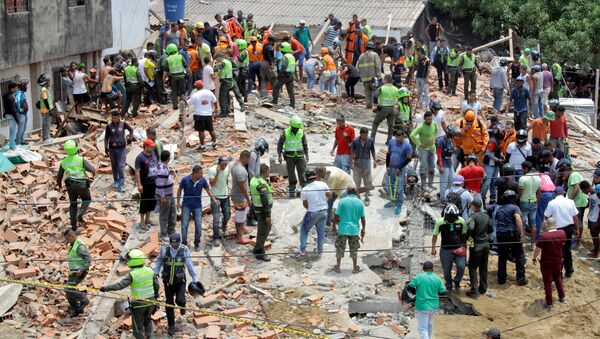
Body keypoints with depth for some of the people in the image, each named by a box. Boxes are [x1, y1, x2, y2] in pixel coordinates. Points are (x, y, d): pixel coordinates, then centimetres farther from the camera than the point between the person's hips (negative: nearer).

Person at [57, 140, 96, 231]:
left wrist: (59, 185, 31)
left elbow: (59, 176, 12)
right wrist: (94, 171, 12)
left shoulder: (64, 162, 5)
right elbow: (90, 169, -13)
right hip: (82, 184, -3)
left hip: (70, 185, 3)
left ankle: (73, 225, 14)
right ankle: (80, 214, -4)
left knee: (73, 204, 19)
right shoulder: (81, 159, -7)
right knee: (87, 200, 21)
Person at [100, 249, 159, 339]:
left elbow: (120, 285, -21)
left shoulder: (132, 274, -19)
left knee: (137, 328, 11)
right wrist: (155, 296, 20)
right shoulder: (150, 270, -4)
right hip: (151, 301, 5)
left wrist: (105, 288, -13)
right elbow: (157, 285, 3)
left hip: (138, 304, -5)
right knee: (147, 320, 28)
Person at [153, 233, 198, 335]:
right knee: (169, 304, 6)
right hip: (168, 281, 1)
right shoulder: (164, 249, -12)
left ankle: (182, 304, 22)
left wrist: (194, 279, -3)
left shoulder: (184, 250, -14)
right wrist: (155, 273, 3)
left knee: (179, 300, -17)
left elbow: (190, 265, -6)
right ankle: (171, 326, 22)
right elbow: (159, 261, 4)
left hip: (180, 281, -1)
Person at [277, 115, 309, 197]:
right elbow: (280, 144, 0)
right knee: (291, 174, 4)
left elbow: (305, 144, 9)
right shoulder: (285, 133, -8)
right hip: (289, 157, -1)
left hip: (300, 156, 1)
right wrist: (279, 155, -7)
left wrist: (307, 155, 8)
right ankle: (292, 191, 14)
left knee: (302, 173, -2)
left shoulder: (301, 132, -2)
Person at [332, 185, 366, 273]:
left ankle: (338, 267, 16)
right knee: (354, 250, 15)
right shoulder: (360, 203, -1)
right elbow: (363, 218, 1)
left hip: (343, 229, -2)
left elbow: (337, 216, -9)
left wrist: (334, 226, 4)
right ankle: (355, 268, 20)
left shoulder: (342, 201, -8)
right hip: (354, 230, 2)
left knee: (340, 249, 11)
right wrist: (363, 229, 12)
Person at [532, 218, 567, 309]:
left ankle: (549, 303, 16)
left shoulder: (544, 236, -26)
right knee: (558, 278, 26)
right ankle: (562, 297, 36)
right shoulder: (562, 233, -12)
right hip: (558, 260, 4)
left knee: (547, 282, 9)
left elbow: (538, 249, -17)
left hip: (546, 262, -4)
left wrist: (534, 258, -1)